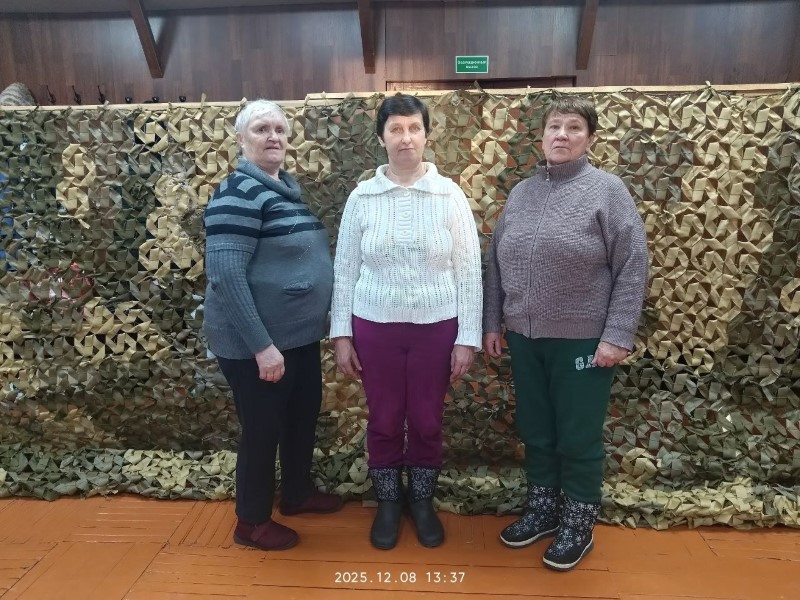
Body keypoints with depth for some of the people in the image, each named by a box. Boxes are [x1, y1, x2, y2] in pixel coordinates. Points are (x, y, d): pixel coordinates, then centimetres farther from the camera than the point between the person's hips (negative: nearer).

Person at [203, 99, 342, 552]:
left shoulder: (288, 187, 10)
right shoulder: (238, 194, -17)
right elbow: (226, 274, -24)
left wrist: (324, 314, 17)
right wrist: (261, 346, -26)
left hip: (300, 334, 9)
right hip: (257, 342, -9)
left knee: (304, 415, 20)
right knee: (263, 428, 6)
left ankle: (298, 492, 43)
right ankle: (252, 522, 28)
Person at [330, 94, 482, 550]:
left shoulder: (450, 195, -3)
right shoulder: (362, 197, 0)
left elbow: (469, 270, -2)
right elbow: (345, 269, 3)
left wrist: (468, 337, -5)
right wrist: (341, 334, 0)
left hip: (436, 327, 0)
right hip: (375, 327, 1)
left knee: (427, 421, 13)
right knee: (384, 421, 13)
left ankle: (423, 503, 36)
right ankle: (387, 504, 35)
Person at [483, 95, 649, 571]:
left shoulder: (607, 189, -5)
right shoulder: (521, 193, 9)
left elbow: (633, 267, -9)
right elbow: (497, 263, 12)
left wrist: (617, 336, -14)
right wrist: (492, 322, 9)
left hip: (582, 339, -4)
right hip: (525, 337, 5)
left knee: (579, 437, 8)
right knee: (536, 432, 16)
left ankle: (579, 525, 28)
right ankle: (543, 509, 35)